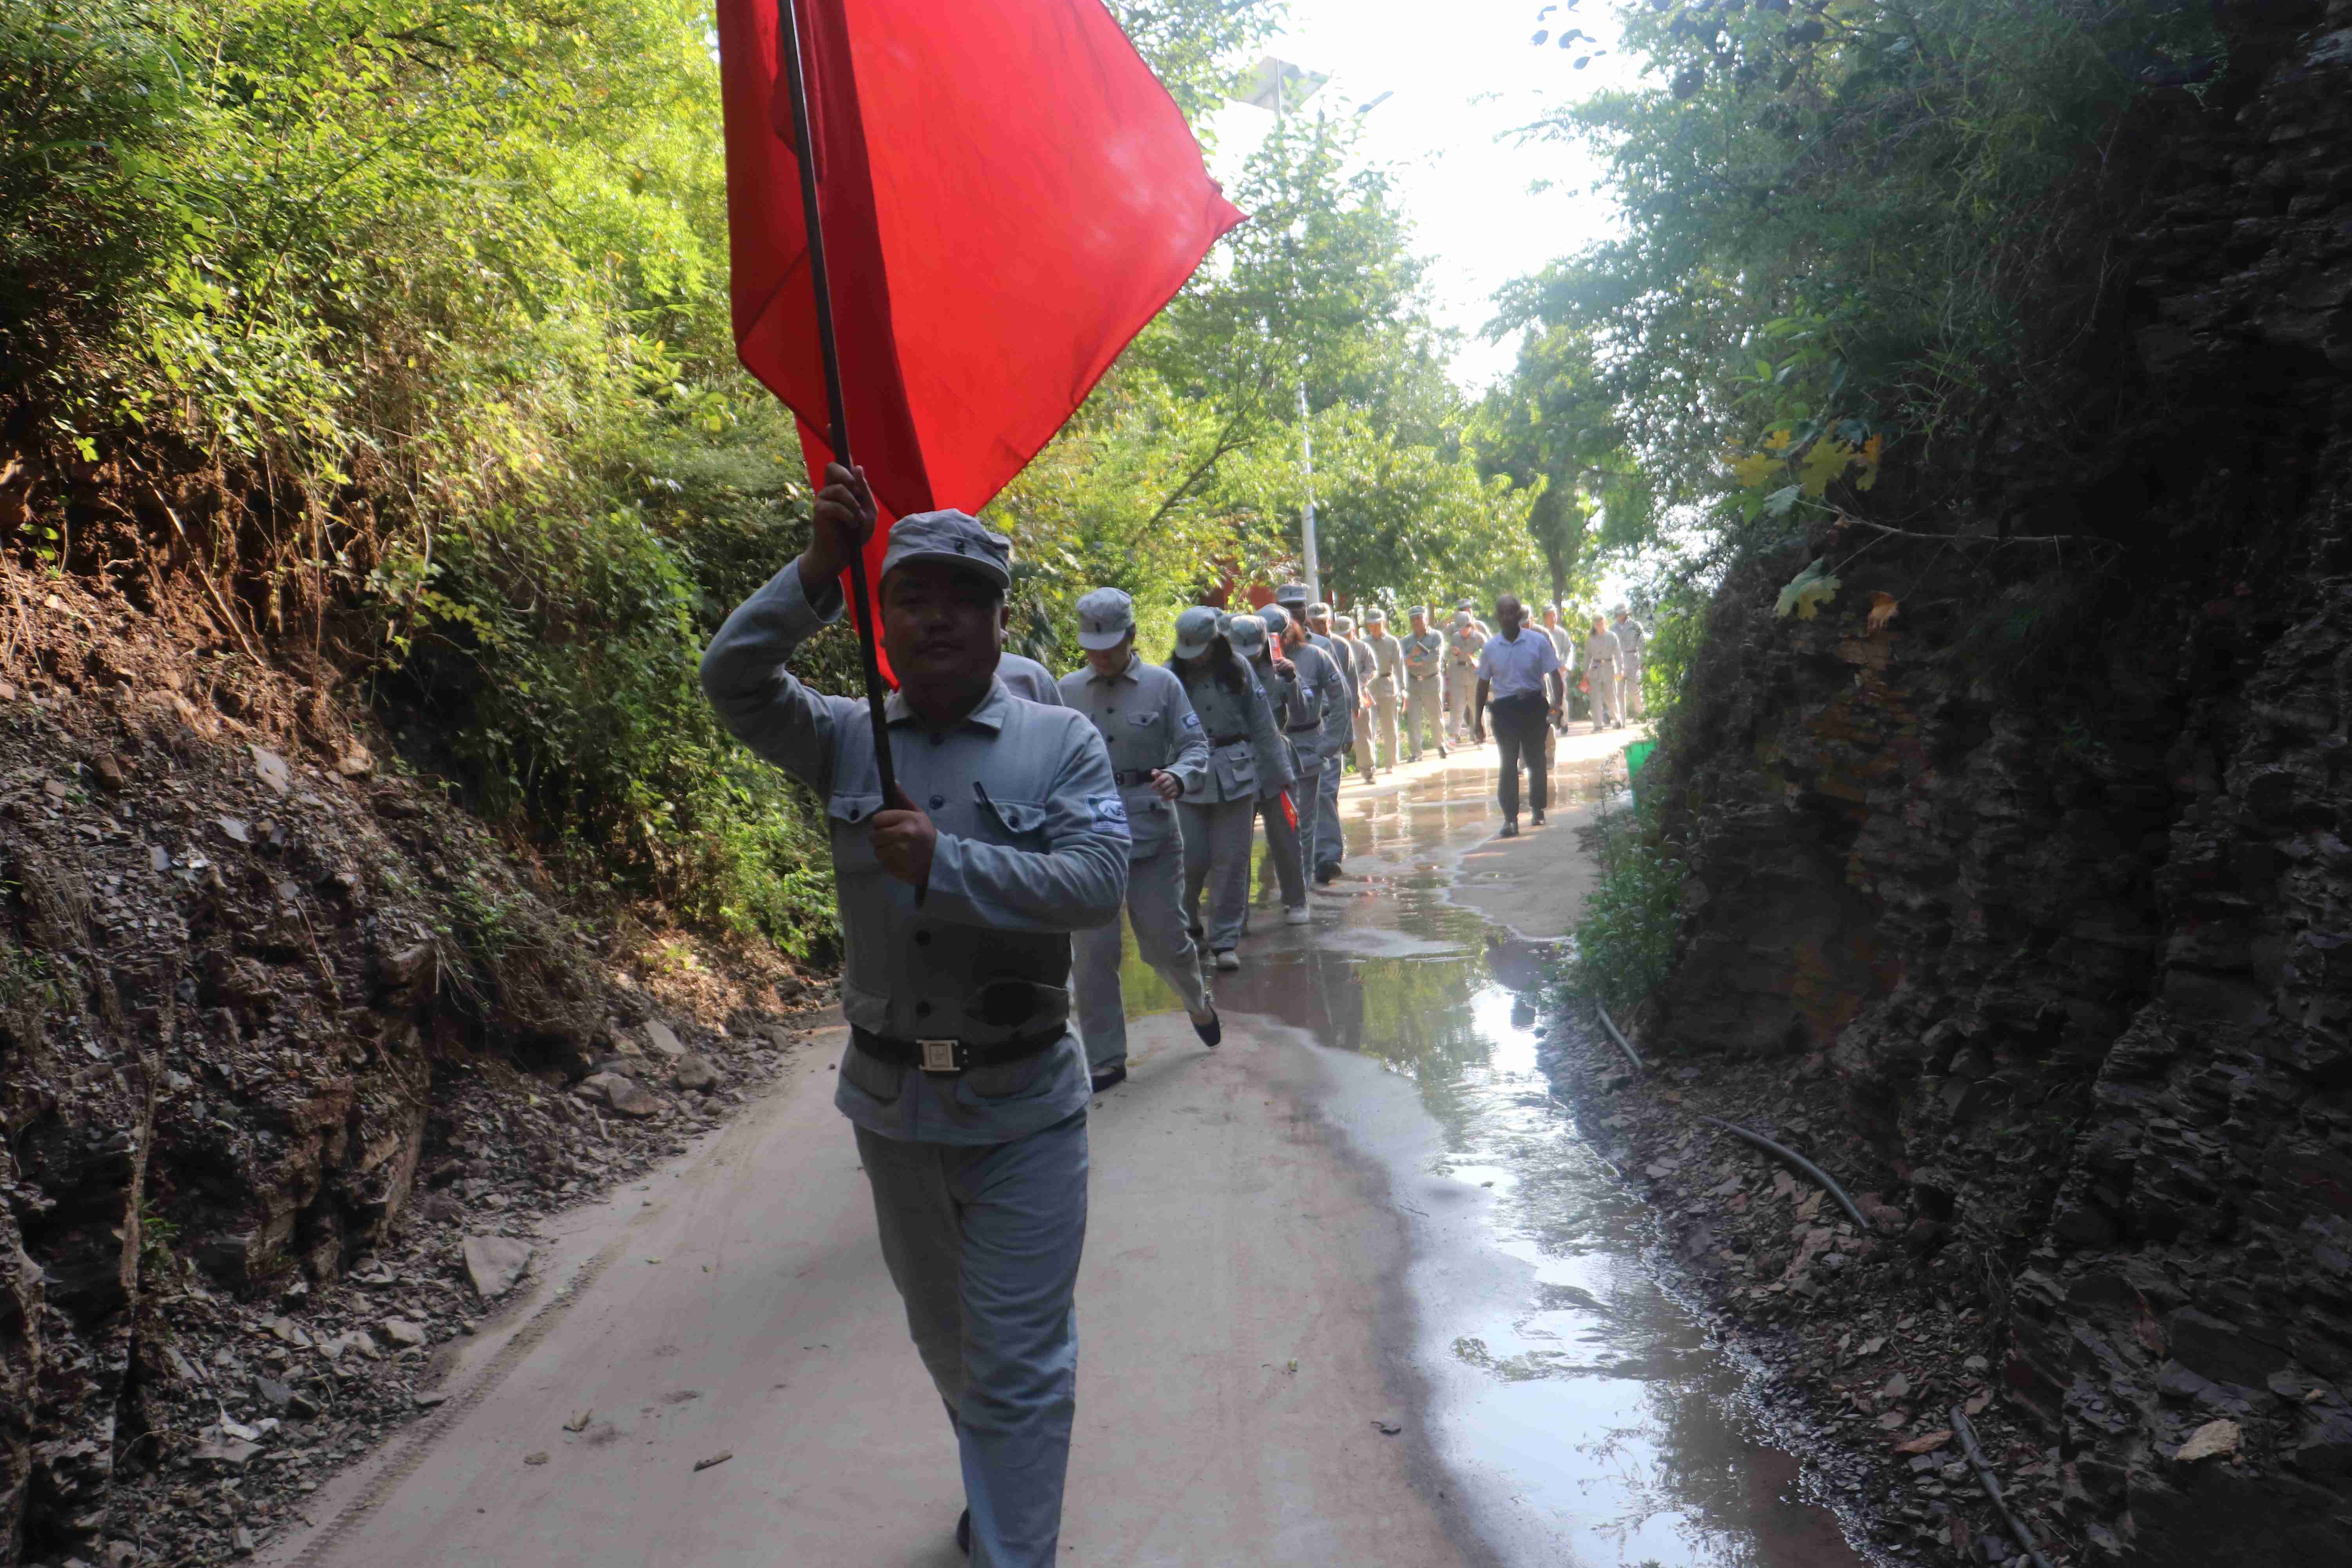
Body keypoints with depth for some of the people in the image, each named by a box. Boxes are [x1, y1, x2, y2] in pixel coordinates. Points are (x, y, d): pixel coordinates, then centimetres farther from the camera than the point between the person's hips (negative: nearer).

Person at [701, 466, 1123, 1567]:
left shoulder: (1061, 743, -6)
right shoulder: (846, 741, 2)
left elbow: (1098, 885, -19)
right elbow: (732, 679, -13)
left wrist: (944, 864, -27)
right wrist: (820, 569, -23)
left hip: (1023, 1104, -4)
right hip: (889, 1096, 4)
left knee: (1017, 1357, 1)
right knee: (941, 1333, 24)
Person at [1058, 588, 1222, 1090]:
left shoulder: (1162, 685, 3)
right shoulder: (1066, 691, 7)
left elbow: (1195, 744, 0)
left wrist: (1179, 777, -20)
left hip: (1152, 831, -1)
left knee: (1165, 939, 3)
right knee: (1093, 951, 1)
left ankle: (1198, 1001, 38)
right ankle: (1105, 1060, 12)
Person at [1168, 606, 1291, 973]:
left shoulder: (1238, 671, 2)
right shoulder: (1171, 676, -3)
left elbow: (1263, 726, 5)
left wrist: (1280, 773, 6)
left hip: (1234, 775, 1)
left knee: (1231, 860, 3)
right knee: (1193, 857, -1)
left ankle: (1225, 940, 13)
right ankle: (1186, 918, 29)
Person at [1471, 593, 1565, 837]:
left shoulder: (1538, 642, -3)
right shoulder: (1490, 648, 2)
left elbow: (1554, 674, -1)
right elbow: (1483, 684, 9)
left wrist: (1558, 702, -18)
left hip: (1533, 706, 0)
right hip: (1504, 709, 1)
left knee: (1536, 760, 12)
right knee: (1508, 764, -3)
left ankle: (1538, 809, 31)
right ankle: (1510, 818, -3)